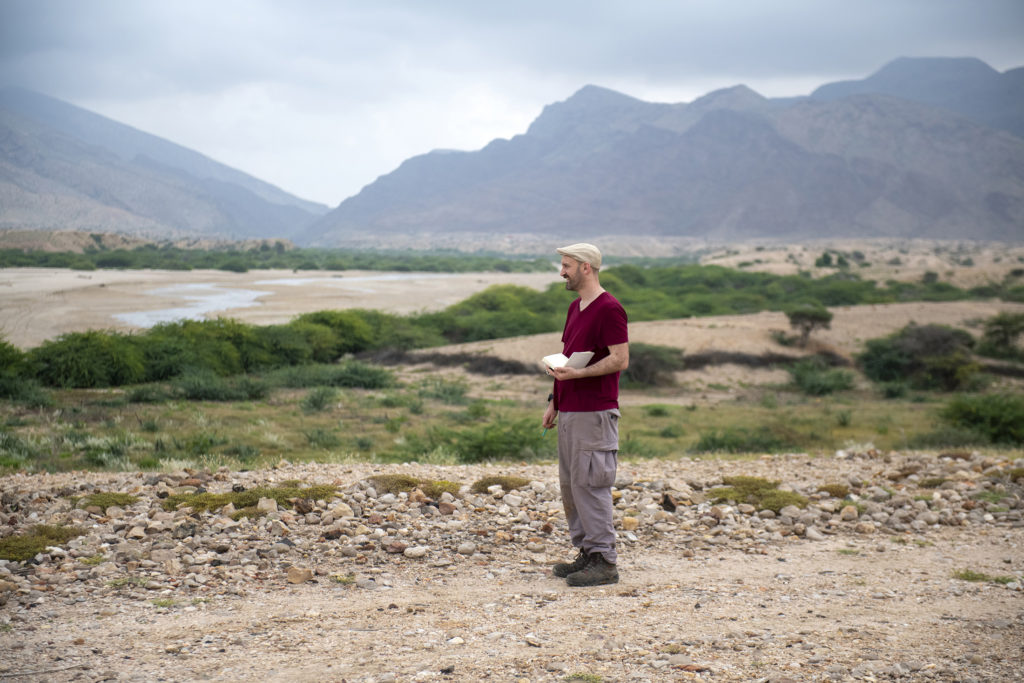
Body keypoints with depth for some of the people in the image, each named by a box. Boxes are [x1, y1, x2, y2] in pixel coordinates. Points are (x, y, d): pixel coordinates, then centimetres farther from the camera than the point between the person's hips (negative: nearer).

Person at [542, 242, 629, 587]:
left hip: (594, 413, -10)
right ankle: (587, 554, 19)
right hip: (569, 412, 10)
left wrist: (577, 374, -25)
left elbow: (620, 359, -17)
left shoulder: (609, 309, -12)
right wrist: (554, 401, 18)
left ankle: (604, 562, -3)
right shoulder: (575, 308, 17)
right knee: (570, 485, 12)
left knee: (590, 484, -9)